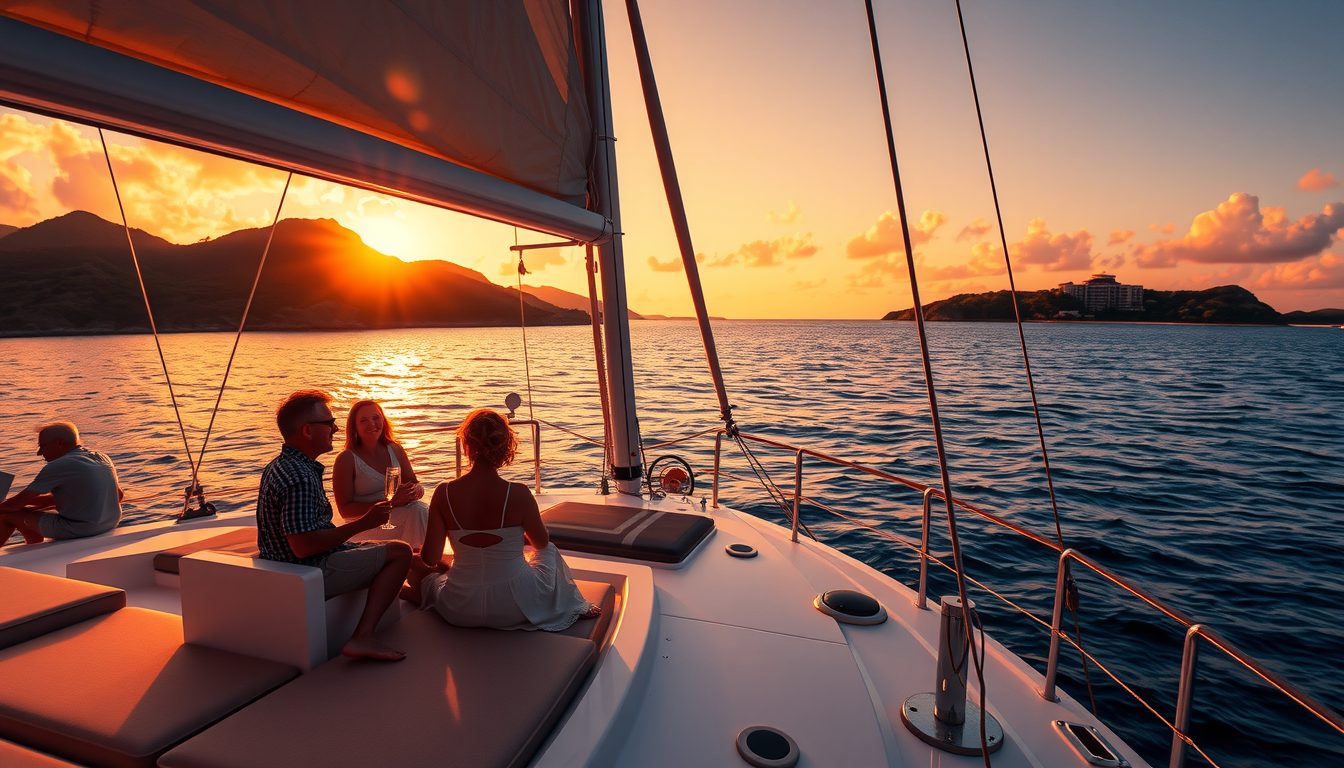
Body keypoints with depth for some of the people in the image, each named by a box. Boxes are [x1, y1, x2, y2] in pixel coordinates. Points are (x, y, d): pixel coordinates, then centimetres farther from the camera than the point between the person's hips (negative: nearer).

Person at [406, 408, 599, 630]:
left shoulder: (443, 493, -15)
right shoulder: (518, 494, -19)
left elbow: (429, 558, -8)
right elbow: (542, 542, -1)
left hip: (460, 612, 2)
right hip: (516, 607, -1)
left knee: (425, 571, 35)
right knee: (550, 551, 32)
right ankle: (573, 608, 36)